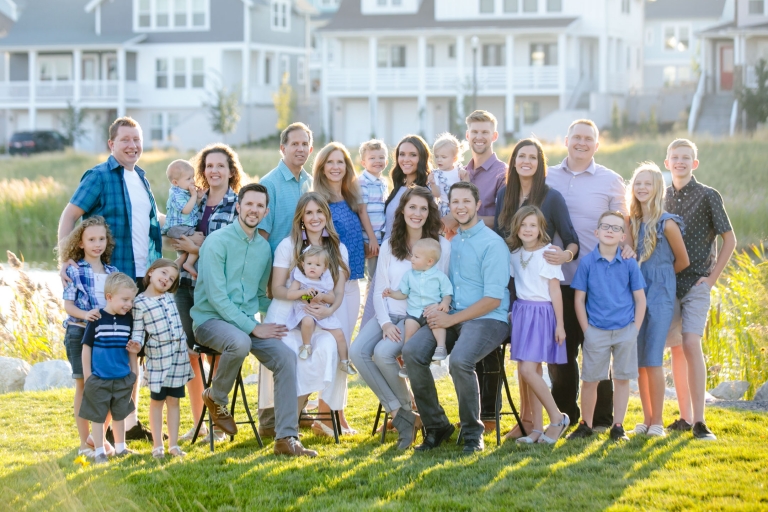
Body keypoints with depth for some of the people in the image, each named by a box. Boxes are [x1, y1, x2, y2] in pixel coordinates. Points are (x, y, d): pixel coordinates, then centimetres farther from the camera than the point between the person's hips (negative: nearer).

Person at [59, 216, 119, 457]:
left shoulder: (113, 272, 9)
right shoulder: (75, 272, -3)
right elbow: (68, 305, -7)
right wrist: (85, 314, -25)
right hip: (80, 332, -4)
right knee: (83, 386, 2)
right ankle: (84, 442, 9)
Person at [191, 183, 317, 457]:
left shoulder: (264, 248, 13)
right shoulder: (218, 242, -9)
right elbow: (216, 295, -16)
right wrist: (252, 327, -19)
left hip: (246, 322, 6)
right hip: (211, 319, -6)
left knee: (286, 357, -17)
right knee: (240, 342, -38)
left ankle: (286, 438, -15)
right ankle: (216, 397, -6)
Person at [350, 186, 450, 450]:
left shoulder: (442, 246, 1)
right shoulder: (389, 246, 13)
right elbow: (380, 290, 10)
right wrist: (385, 322, -7)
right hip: (389, 315, 4)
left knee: (383, 352, -31)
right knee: (357, 351, -24)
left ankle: (406, 409, -5)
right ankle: (400, 413, -16)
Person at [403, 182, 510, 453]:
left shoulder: (492, 244, -7)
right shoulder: (452, 242, 15)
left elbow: (493, 299, -12)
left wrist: (451, 319, -14)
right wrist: (436, 306, -1)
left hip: (488, 320, -7)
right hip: (453, 318, 7)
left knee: (459, 360, -34)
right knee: (412, 352, -18)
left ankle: (473, 433, -13)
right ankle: (436, 426, -4)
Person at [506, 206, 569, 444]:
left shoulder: (547, 254, -7)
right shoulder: (514, 255, 9)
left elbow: (555, 291, -8)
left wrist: (559, 324, -9)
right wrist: (512, 313, 5)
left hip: (542, 314, -6)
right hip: (521, 312, 6)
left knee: (527, 370, -14)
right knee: (529, 371, 5)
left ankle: (557, 418, -2)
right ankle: (536, 428, 9)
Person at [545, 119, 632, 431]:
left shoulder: (610, 181, 4)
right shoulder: (548, 178, 10)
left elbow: (623, 224, 4)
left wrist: (626, 246, -15)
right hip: (558, 276, 3)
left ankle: (601, 417, 8)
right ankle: (565, 414, 18)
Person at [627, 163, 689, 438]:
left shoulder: (667, 223, -9)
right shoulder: (632, 221, 7)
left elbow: (682, 261, 1)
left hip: (659, 295, -5)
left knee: (653, 360, -8)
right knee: (639, 360, 6)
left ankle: (657, 422, 0)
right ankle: (646, 419, 14)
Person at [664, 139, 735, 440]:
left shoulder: (708, 196, -3)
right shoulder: (663, 197, 9)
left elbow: (729, 239, -1)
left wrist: (712, 277, -6)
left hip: (696, 282, -4)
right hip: (668, 282, 4)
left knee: (691, 345, -15)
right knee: (676, 348, 5)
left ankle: (699, 421, -16)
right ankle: (685, 416, 12)